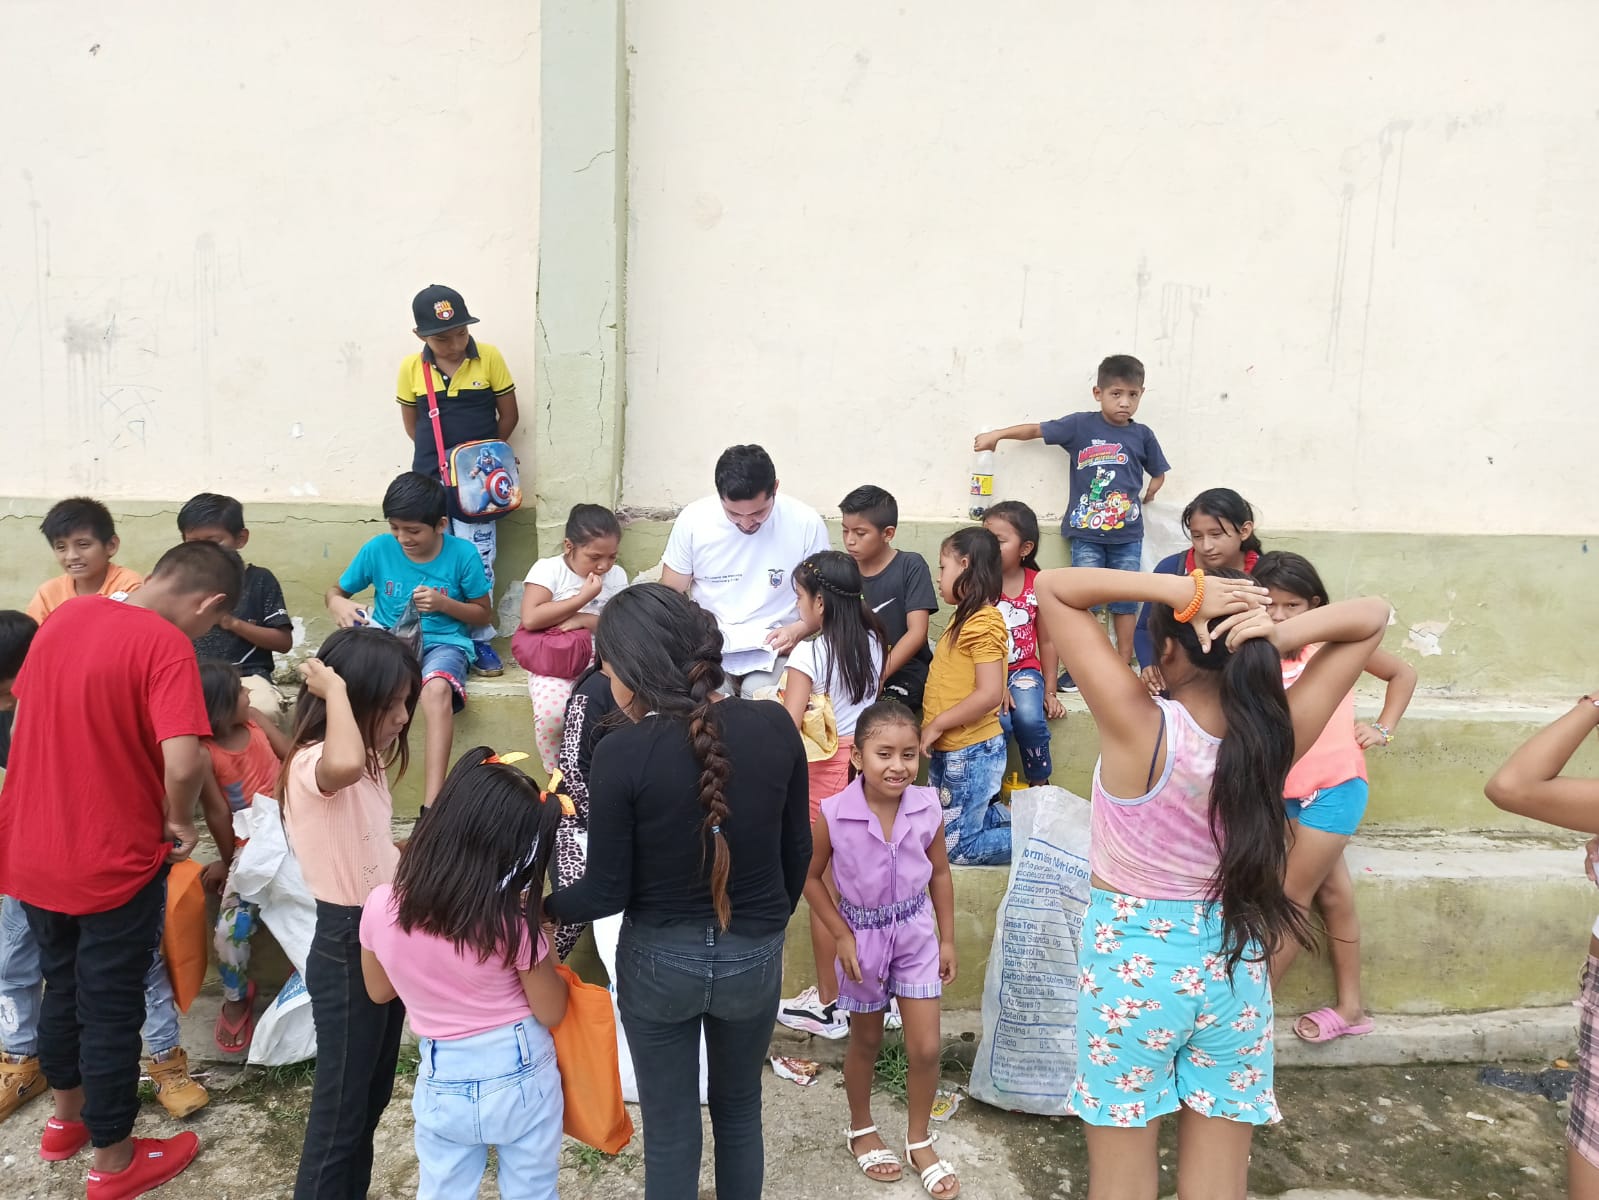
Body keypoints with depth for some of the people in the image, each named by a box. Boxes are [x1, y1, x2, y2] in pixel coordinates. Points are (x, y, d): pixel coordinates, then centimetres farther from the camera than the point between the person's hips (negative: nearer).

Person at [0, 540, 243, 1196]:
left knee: (61, 985, 26)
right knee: (111, 1008, 10)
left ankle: (67, 1116, 47)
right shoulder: (167, 645, -22)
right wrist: (178, 823, -12)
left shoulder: (64, 615, 2)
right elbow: (182, 764, -32)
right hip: (112, 860, -7)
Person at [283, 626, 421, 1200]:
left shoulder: (365, 760, 7)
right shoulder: (312, 764, -23)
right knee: (342, 1102, 6)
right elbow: (344, 766, -49)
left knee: (372, 1093, 22)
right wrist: (334, 690, -35)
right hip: (348, 945, -9)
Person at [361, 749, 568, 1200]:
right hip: (521, 1074, -2)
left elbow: (379, 991, 4)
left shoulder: (381, 907, -16)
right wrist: (537, 930, -4)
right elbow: (552, 1012, -10)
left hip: (443, 1081, 2)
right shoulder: (512, 923, -25)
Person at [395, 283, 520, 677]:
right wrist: (440, 453, 0)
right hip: (429, 478, 2)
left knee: (477, 563, 2)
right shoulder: (411, 367, -2)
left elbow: (508, 415, 2)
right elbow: (411, 424, 9)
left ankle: (480, 640, 14)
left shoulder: (489, 358, -6)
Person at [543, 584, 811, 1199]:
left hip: (658, 962, -2)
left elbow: (606, 892, -14)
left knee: (669, 1131, 19)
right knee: (739, 1108, 27)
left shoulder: (622, 753, -22)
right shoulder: (774, 725, -13)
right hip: (753, 957, 3)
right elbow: (797, 850, -2)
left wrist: (537, 908, 5)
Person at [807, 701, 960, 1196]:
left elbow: (940, 873, -1)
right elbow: (811, 877, -9)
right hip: (863, 935, -2)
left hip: (916, 932, 2)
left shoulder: (927, 807, -17)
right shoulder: (833, 815, -25)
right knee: (866, 1042, 19)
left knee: (926, 1048, 6)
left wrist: (947, 938, 4)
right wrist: (842, 936, -10)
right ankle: (861, 1131, 45)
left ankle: (919, 1142, 31)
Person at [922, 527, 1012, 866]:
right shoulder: (964, 616, 9)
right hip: (948, 750, 9)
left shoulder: (984, 623, -20)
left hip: (971, 753, -9)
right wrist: (934, 729, 2)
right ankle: (1016, 819, 25)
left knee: (956, 847, 2)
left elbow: (989, 694, -27)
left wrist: (937, 725, -20)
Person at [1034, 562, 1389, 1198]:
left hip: (1132, 958, -3)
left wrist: (1183, 591, -24)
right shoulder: (1276, 734, -12)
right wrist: (1279, 636, -19)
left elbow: (1053, 588, -18)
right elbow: (1373, 617, 0)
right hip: (1236, 961, 4)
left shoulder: (1139, 726, -22)